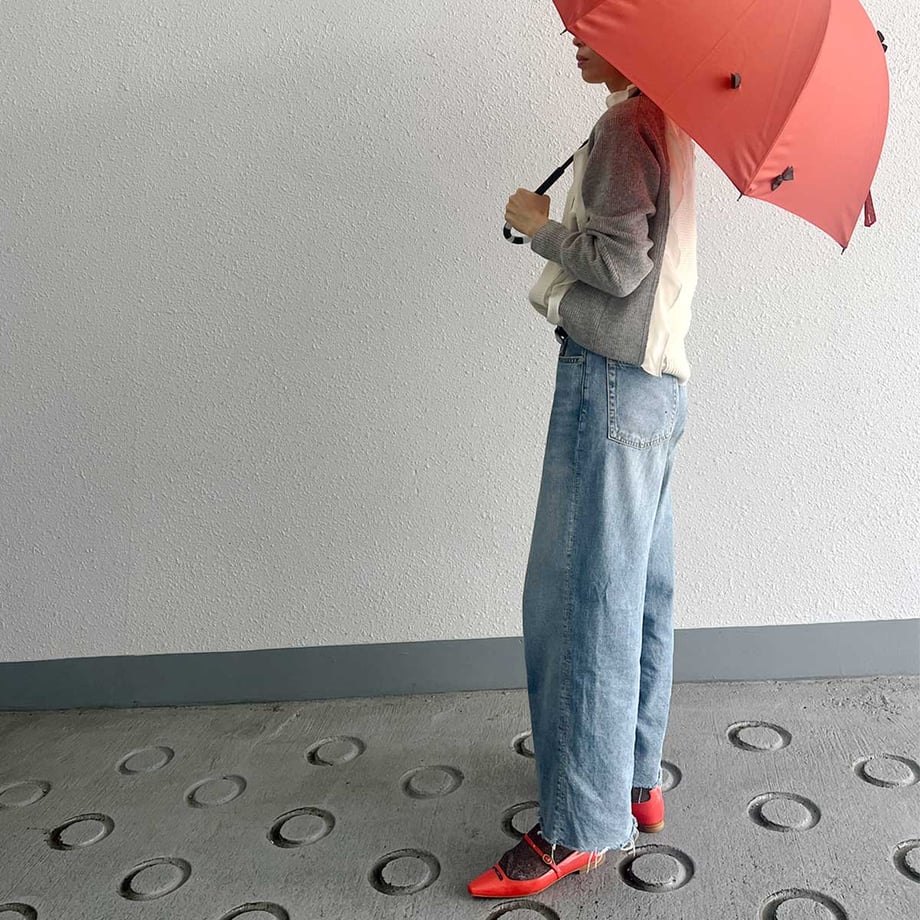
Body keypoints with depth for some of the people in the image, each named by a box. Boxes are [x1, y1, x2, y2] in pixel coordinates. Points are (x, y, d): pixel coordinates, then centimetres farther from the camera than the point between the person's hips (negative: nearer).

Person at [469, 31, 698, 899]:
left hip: (610, 380, -10)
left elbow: (618, 264, -17)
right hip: (655, 382, 10)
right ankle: (637, 780, 24)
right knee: (636, 596, 12)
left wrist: (540, 225, -4)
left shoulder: (626, 124, -9)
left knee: (583, 599, -7)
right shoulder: (664, 125, 20)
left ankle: (580, 825, 2)